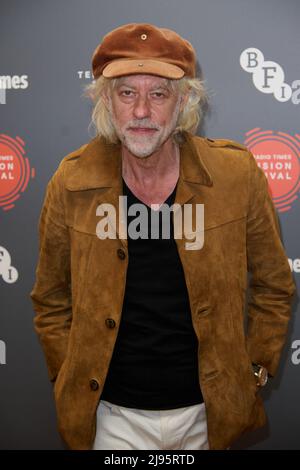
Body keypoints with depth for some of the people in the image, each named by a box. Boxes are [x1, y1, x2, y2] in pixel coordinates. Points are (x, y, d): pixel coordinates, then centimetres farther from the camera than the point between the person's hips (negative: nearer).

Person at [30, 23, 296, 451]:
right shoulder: (72, 183, -10)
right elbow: (51, 301, 2)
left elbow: (273, 287, 2)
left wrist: (255, 369, 1)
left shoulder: (237, 173, -11)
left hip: (207, 410, 1)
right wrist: (72, 381, 1)